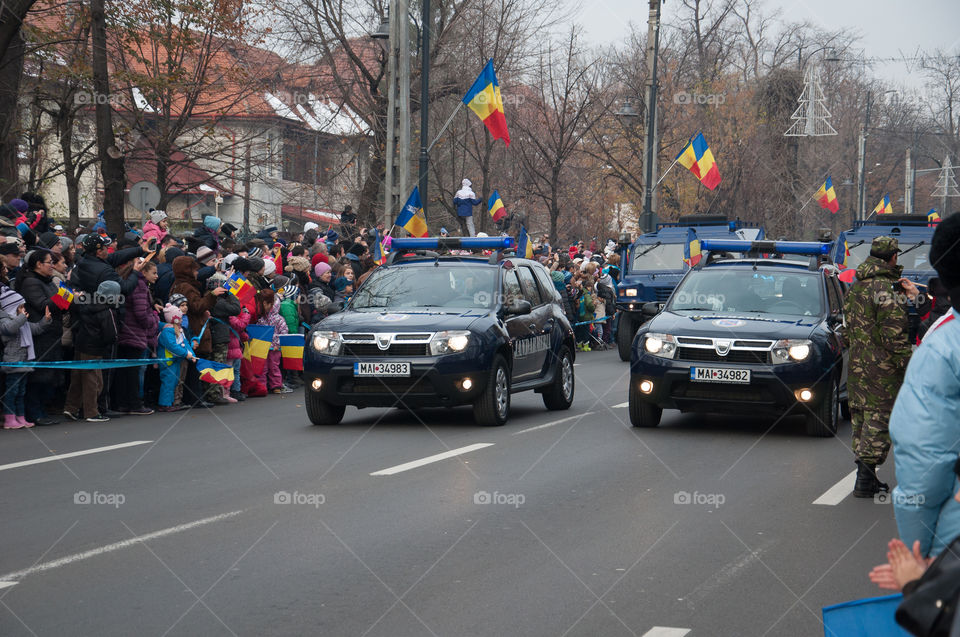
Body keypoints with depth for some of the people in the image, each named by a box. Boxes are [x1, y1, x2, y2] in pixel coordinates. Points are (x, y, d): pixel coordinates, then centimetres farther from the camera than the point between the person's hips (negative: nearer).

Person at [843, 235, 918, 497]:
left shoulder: (856, 288, 11)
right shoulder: (886, 289, -16)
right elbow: (894, 333, -18)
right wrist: (906, 364, -12)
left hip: (856, 365, 8)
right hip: (881, 368, -8)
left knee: (861, 418, 14)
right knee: (878, 420, -4)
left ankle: (865, 476, 20)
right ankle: (866, 481, -7)